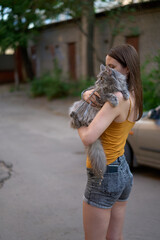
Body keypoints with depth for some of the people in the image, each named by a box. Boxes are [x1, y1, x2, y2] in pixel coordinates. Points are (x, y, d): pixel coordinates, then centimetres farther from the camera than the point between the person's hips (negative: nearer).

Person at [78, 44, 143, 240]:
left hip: (104, 178, -8)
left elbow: (88, 138, -31)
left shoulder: (118, 99, -24)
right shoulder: (133, 96, 4)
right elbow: (88, 92, 14)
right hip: (123, 172, 9)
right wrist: (88, 94, -10)